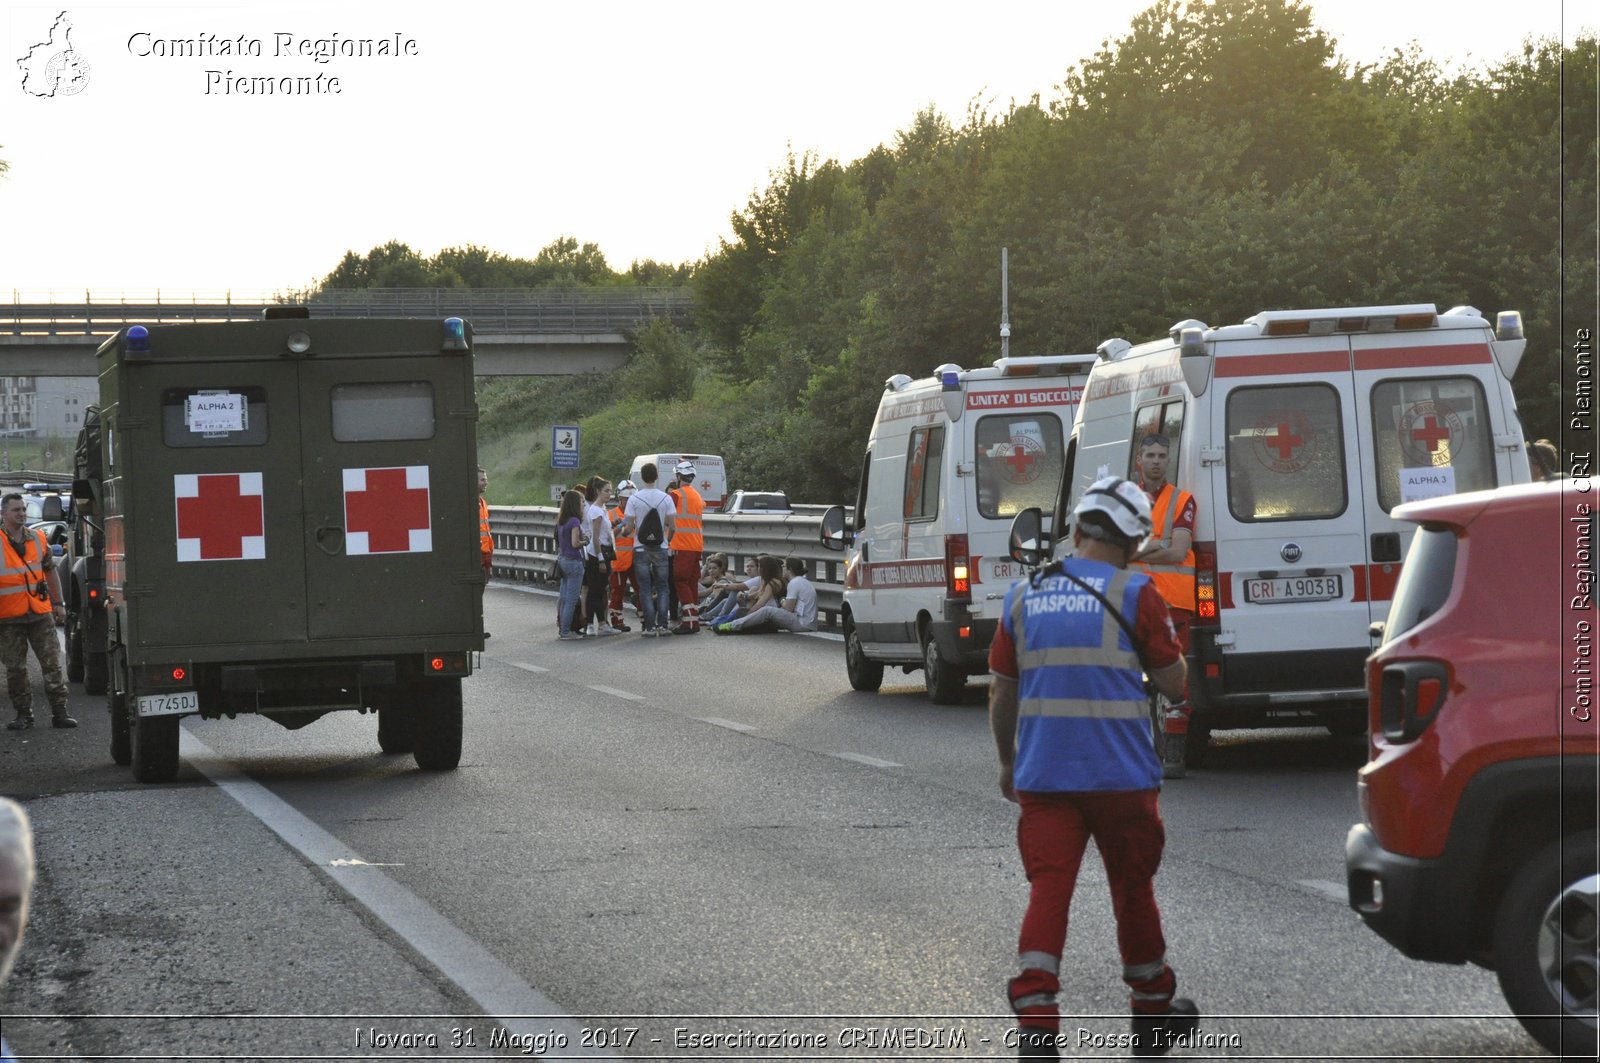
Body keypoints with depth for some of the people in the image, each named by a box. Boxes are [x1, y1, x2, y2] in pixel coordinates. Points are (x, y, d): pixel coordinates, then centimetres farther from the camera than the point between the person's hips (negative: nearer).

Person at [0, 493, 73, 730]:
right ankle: (23, 714, 14)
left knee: (52, 663, 0)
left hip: (40, 613, 3)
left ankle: (59, 712, 4)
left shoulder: (37, 539, 8)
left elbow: (50, 572, 18)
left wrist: (58, 603, 16)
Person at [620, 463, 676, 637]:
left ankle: (649, 626, -2)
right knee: (662, 587, 9)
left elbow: (630, 527, -7)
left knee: (645, 589, 3)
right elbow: (672, 525, -4)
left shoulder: (634, 499, -7)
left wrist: (624, 531, 15)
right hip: (660, 548, 1)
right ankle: (662, 625, 2)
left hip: (641, 549, -1)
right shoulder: (666, 498, -4)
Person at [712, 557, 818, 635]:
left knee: (767, 611, -16)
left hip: (802, 624, -10)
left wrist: (783, 602, 7)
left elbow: (788, 609, -11)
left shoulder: (794, 583, -10)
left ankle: (732, 626, -15)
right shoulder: (803, 581, 21)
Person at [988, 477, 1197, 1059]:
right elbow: (1173, 680, 0)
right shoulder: (1135, 594, -6)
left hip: (1041, 776, 2)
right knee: (1132, 890, 13)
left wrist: (1007, 762, 24)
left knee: (1047, 891, -1)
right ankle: (1153, 1009, 29)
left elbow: (1001, 693, 12)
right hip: (1121, 773, -2)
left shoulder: (1022, 596, 6)